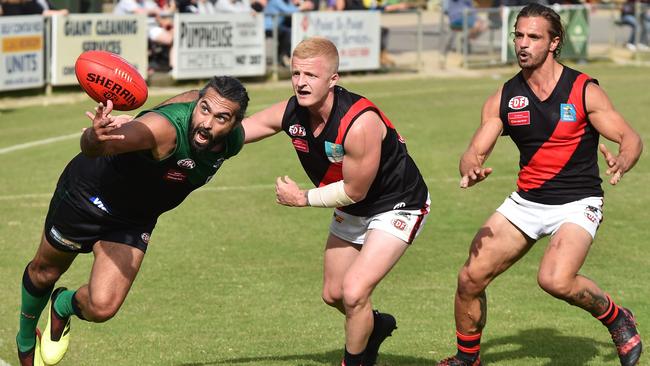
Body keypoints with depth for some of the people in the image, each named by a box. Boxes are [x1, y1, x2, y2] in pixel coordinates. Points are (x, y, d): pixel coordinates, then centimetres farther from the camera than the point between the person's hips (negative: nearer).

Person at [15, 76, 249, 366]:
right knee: (45, 271, 20)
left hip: (134, 221, 4)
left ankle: (64, 305, 26)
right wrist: (95, 138, -80)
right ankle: (26, 340, 52)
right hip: (88, 194, -4)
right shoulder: (165, 128, -42)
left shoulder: (233, 140, -20)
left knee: (102, 307, -12)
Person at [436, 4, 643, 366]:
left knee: (555, 280, -29)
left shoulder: (584, 91, -9)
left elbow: (631, 139, -8)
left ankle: (617, 320, -2)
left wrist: (622, 162, -33)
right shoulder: (504, 98, 1)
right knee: (471, 277, -4)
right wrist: (471, 169, -26)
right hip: (526, 201, 5)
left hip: (578, 203, -5)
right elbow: (475, 151, 0)